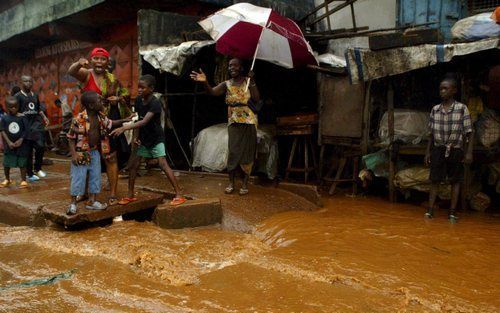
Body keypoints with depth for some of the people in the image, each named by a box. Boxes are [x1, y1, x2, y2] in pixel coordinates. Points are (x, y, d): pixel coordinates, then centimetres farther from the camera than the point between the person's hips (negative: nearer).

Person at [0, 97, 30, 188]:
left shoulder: (22, 117, -6)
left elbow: (26, 130, -5)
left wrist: (20, 140, -13)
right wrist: (9, 142, -13)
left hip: (21, 144, -2)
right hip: (9, 144, 2)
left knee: (22, 162, 3)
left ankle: (23, 180, 12)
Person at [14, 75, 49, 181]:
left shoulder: (35, 95, 13)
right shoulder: (18, 96, -4)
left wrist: (44, 117, 6)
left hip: (37, 124, 4)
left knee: (41, 146, -5)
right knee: (28, 151, 3)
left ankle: (37, 169, 16)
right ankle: (30, 174, 13)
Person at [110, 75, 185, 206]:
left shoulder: (155, 103, -23)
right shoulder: (138, 100, -2)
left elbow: (144, 121, -34)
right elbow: (137, 119, 5)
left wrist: (124, 128, -41)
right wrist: (135, 136, -8)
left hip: (156, 139, -7)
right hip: (143, 139, 7)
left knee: (163, 164, -18)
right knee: (132, 165, 8)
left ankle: (178, 195, -14)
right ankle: (131, 195, 24)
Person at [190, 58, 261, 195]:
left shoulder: (248, 81, -1)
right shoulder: (226, 84, 3)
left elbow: (257, 99, -11)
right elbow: (212, 92, -16)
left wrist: (252, 82, -18)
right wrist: (205, 82, -36)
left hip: (248, 122, -1)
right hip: (233, 122, 2)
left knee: (247, 152, 2)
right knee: (233, 152, -2)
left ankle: (245, 183, 9)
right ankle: (231, 182, 7)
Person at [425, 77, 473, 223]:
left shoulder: (462, 108, -6)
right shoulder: (435, 109, 4)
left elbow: (468, 133, -5)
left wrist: (469, 152, -10)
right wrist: (428, 151, 8)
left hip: (455, 151, -2)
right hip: (438, 149, 2)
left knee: (455, 181, 6)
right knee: (435, 180, 3)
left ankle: (452, 212, 12)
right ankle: (430, 210, 6)